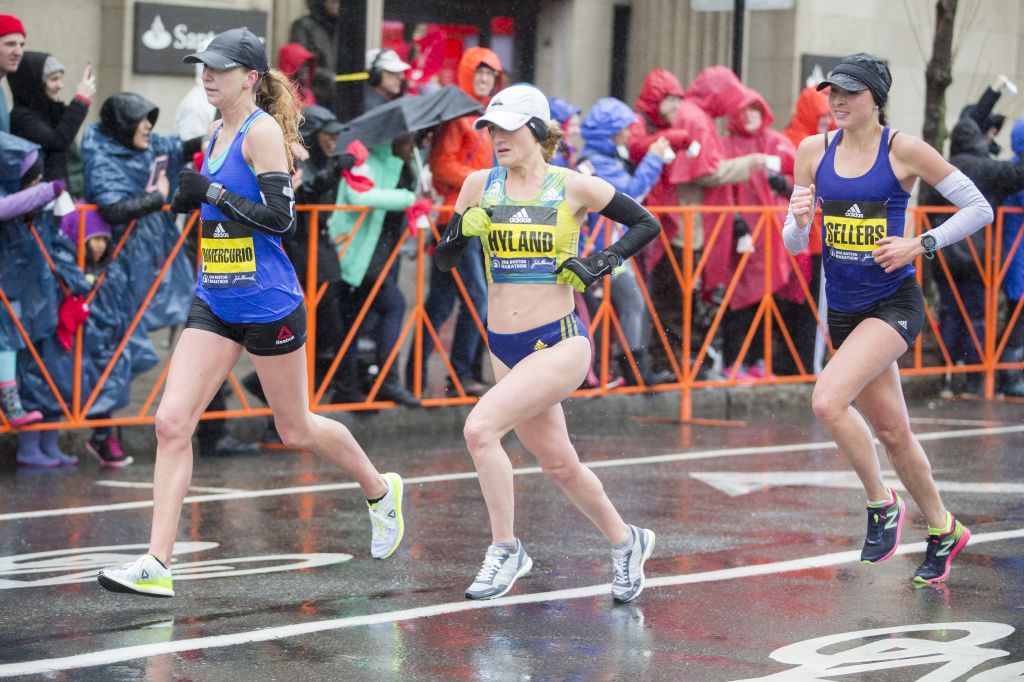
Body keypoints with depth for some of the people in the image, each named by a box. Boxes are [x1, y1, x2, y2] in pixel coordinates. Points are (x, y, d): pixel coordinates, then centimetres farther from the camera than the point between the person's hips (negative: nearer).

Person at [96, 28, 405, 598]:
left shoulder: (263, 130, -13)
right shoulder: (217, 134, 11)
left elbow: (281, 217, -20)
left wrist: (213, 193, -21)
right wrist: (194, 199, 8)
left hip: (269, 305, -7)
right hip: (216, 304, 7)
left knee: (296, 430, 10)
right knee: (172, 422, -8)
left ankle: (381, 491, 37)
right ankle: (157, 566, -9)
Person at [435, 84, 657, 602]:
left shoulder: (573, 187, -6)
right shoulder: (480, 186, 4)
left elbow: (646, 224, 5)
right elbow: (443, 260, 8)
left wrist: (600, 265, -7)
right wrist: (463, 229, -12)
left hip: (560, 342, -5)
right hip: (505, 347, 5)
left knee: (480, 428, -23)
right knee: (559, 466, 14)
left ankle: (505, 550, -9)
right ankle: (625, 541, 37)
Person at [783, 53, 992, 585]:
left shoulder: (904, 150, -9)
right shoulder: (814, 151, 4)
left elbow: (979, 208, -4)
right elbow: (794, 244, 7)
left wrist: (920, 245, -15)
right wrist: (799, 219, -16)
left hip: (894, 303, -5)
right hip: (843, 309, 5)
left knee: (828, 400, -25)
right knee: (891, 432, 12)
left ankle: (882, 504, -4)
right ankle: (942, 531, 31)